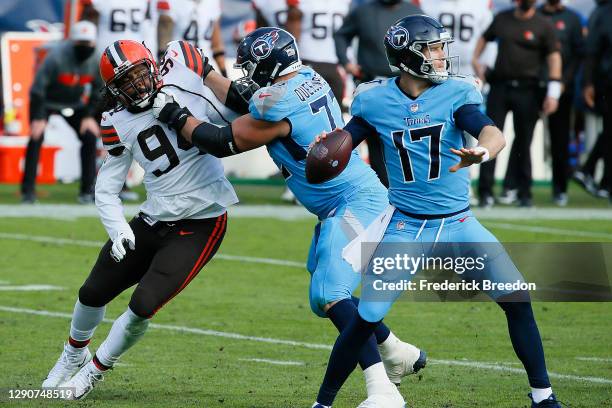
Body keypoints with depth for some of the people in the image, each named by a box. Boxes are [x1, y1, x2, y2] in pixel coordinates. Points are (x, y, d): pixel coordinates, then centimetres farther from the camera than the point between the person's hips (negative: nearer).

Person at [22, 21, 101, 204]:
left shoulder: (95, 61, -17)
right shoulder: (57, 57, -31)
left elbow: (97, 91, 0)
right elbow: (38, 88, -26)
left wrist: (89, 116, -7)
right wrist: (38, 118, -28)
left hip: (75, 104, 4)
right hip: (47, 102, -4)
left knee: (90, 137, -9)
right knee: (36, 137, -20)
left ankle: (88, 190, 2)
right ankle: (27, 191, -14)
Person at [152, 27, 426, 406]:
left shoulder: (278, 104, -19)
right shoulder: (307, 78, 8)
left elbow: (223, 143, -8)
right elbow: (246, 102, 21)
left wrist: (175, 116, 1)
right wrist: (203, 70, 22)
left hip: (356, 203, -10)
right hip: (356, 200, 10)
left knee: (330, 296, -19)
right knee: (325, 295, 18)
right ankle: (398, 353, 29)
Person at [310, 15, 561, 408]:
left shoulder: (456, 93, -8)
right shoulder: (376, 100, -3)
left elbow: (493, 133, -24)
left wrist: (481, 151, -48)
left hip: (459, 225, 0)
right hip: (405, 227, 0)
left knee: (518, 300, -10)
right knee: (366, 319, -5)